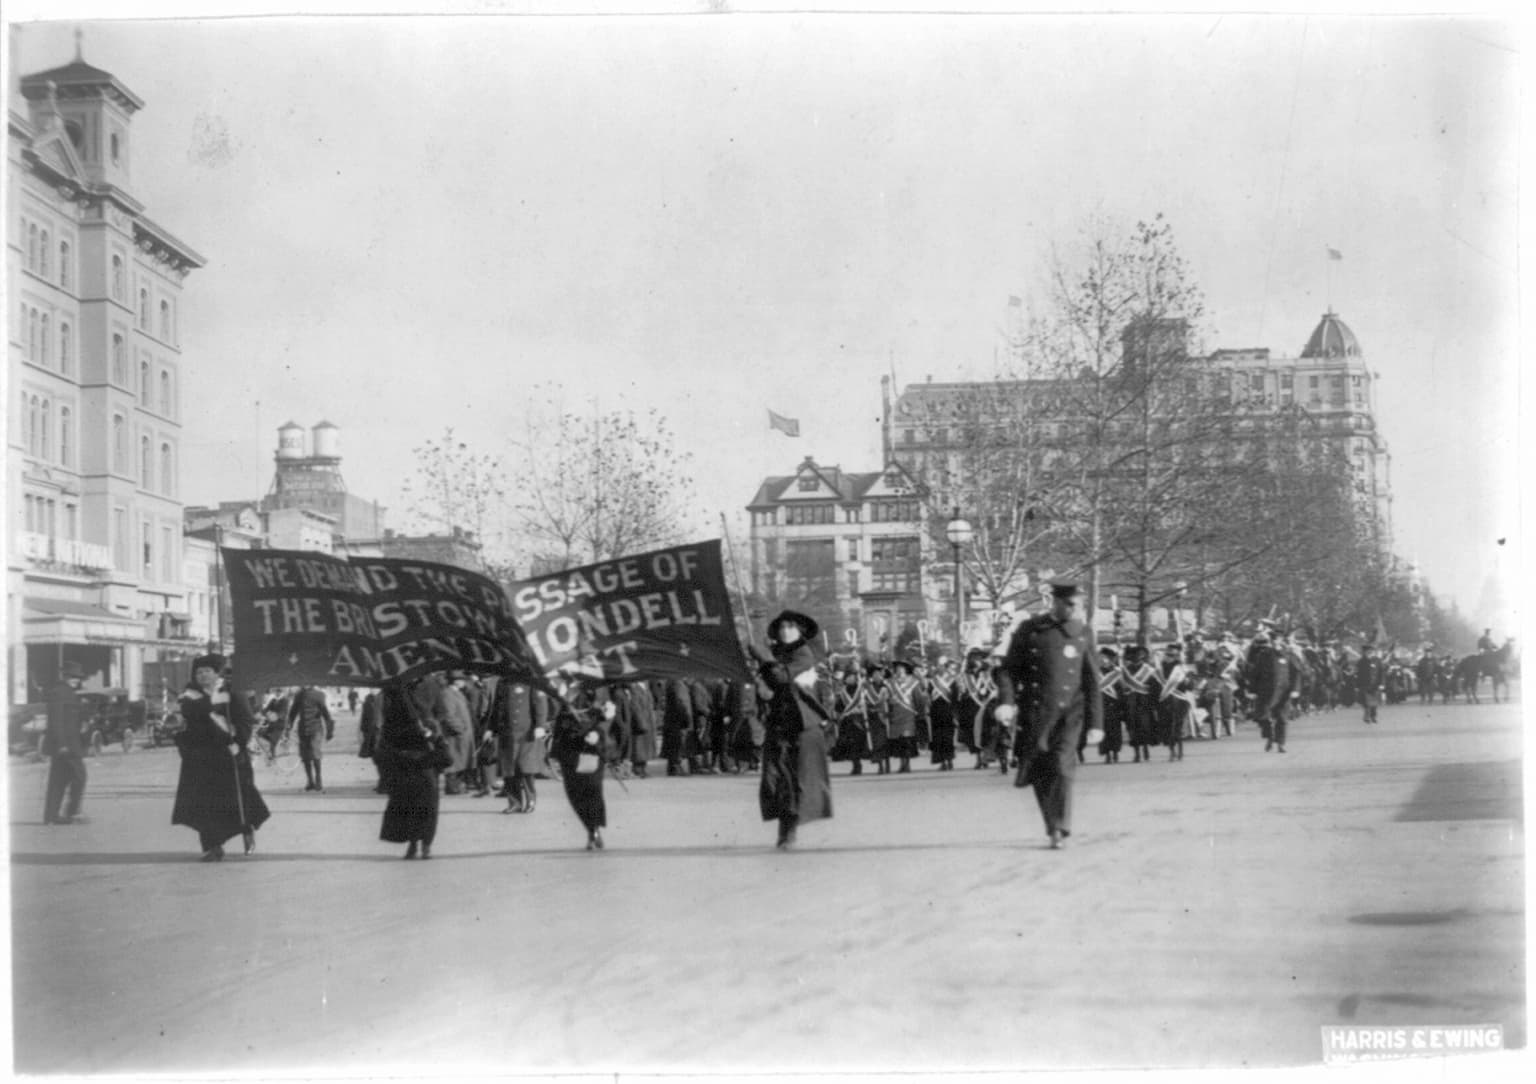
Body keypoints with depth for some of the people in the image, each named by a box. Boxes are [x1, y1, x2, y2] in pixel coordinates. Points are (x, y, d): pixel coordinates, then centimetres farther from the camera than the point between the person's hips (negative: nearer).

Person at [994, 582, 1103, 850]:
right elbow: (1008, 669, 5)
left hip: (1068, 714, -1)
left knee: (1061, 768, -15)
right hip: (1034, 713, 1)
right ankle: (1053, 825, 25)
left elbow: (1092, 683, 5)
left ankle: (1059, 831, -8)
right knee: (1038, 772, 6)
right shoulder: (1029, 629, 3)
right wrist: (1006, 701, -13)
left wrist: (1095, 723, 1)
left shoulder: (1084, 633, 4)